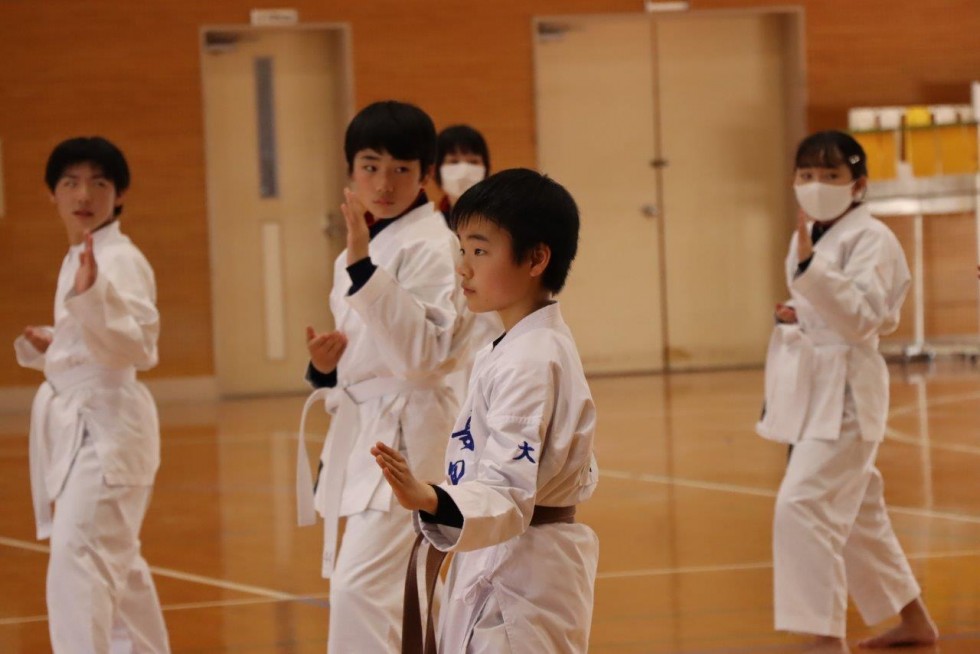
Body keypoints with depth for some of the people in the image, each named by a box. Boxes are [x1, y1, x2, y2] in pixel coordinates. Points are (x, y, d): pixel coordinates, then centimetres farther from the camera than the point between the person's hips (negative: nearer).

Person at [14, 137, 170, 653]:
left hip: (107, 429, -10)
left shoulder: (121, 262, -14)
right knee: (115, 562, 20)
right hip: (81, 428, 10)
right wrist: (49, 349, 5)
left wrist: (91, 294, -39)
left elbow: (137, 344, -25)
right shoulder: (79, 260, 15)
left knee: (77, 563, -18)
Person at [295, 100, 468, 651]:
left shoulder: (430, 246, -13)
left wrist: (363, 266, -30)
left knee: (359, 587, -19)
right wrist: (327, 364, -2)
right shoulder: (363, 247, 14)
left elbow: (421, 352, -24)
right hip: (366, 432, 9)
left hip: (409, 435, -9)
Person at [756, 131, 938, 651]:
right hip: (810, 388, 9)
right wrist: (792, 316, 2)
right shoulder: (807, 236, 11)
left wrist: (809, 263, -34)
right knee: (854, 511, 18)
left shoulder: (870, 238, -14)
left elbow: (861, 317, -25)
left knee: (803, 506, -20)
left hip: (846, 390, -9)